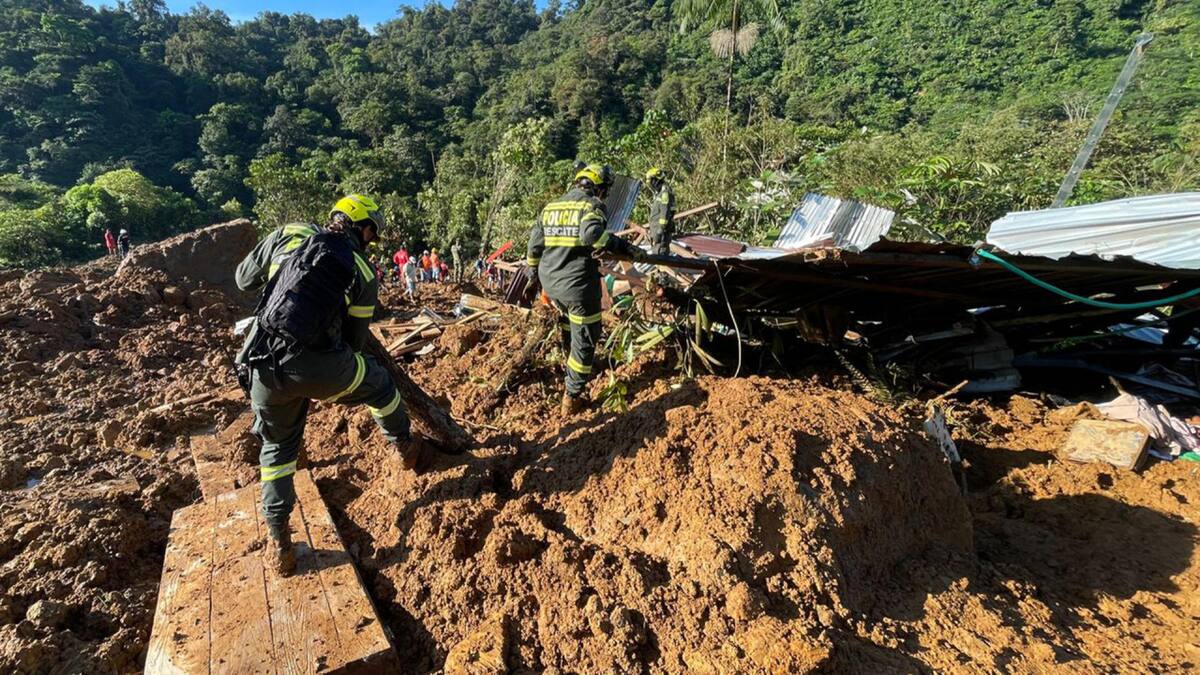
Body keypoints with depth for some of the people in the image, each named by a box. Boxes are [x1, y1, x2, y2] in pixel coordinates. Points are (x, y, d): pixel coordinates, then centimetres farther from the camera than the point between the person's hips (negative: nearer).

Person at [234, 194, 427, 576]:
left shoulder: (286, 236, 12)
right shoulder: (363, 271, 6)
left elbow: (244, 279, 24)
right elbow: (354, 339, 10)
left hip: (262, 365, 4)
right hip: (315, 366, -3)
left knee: (277, 447, 24)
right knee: (378, 384, 27)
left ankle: (279, 544, 30)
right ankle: (407, 449, 46)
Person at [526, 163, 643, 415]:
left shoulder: (550, 207, 14)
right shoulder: (592, 204, -5)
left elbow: (535, 245, 16)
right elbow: (591, 233, -27)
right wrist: (625, 247, -21)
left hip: (549, 282, 7)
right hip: (578, 284, -7)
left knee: (567, 320, 33)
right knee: (584, 339, 6)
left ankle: (571, 364, 53)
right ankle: (571, 398, 11)